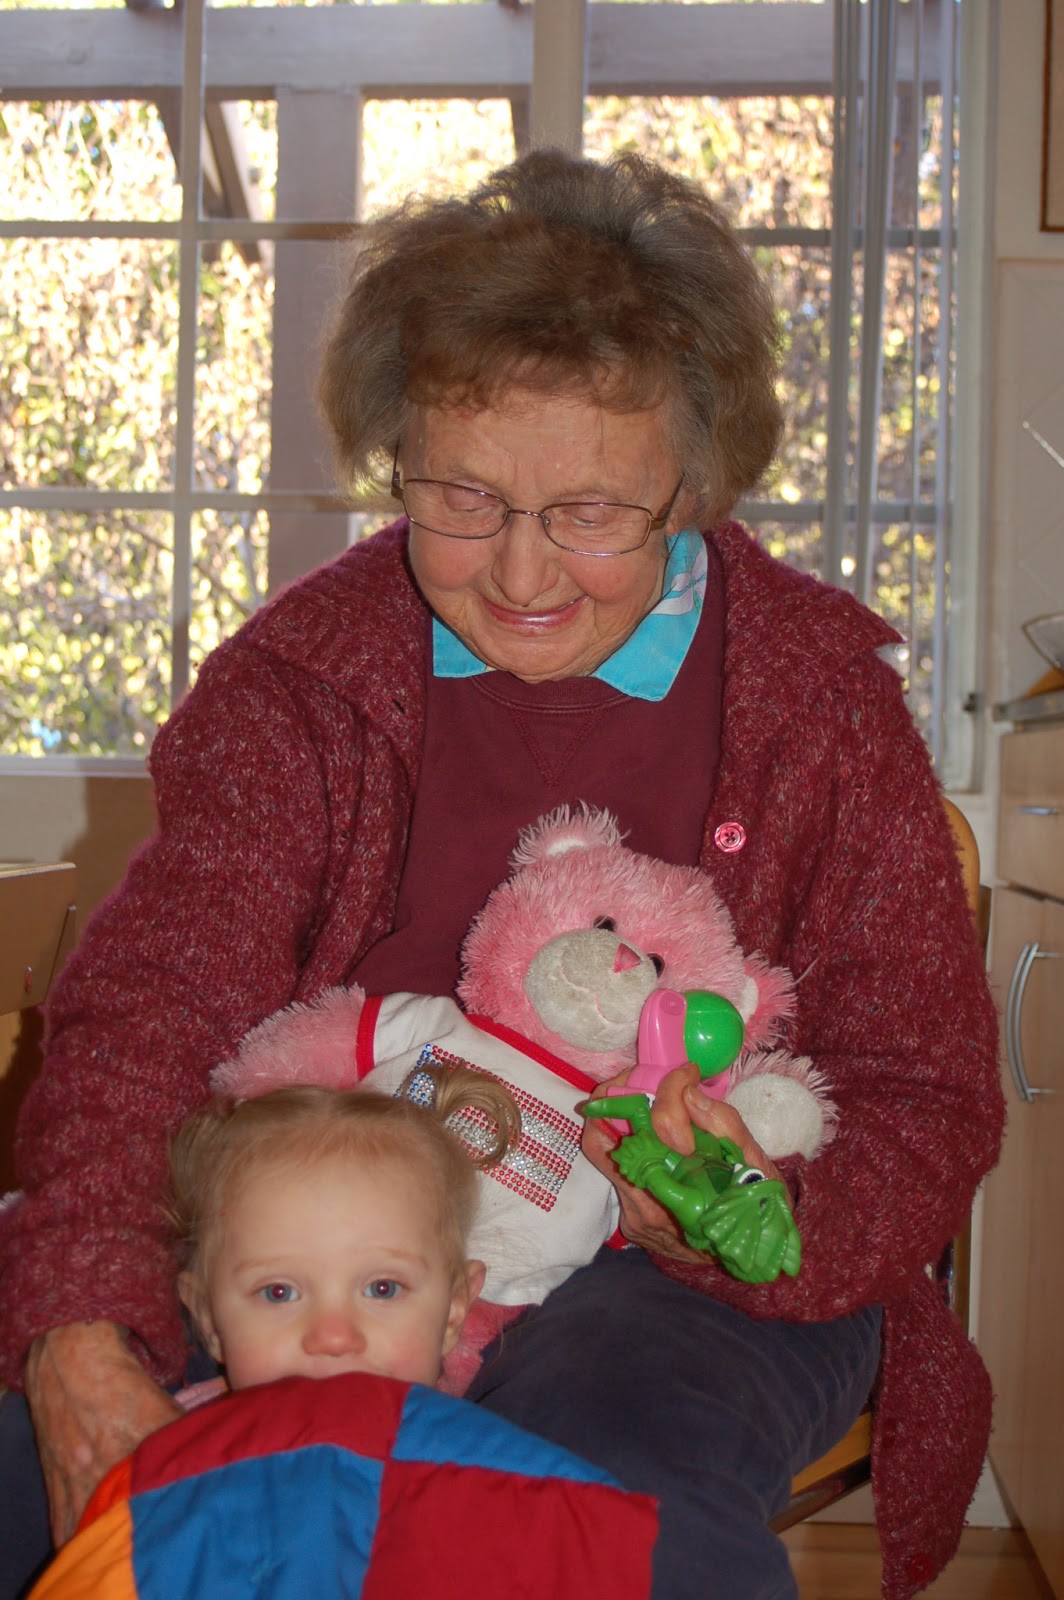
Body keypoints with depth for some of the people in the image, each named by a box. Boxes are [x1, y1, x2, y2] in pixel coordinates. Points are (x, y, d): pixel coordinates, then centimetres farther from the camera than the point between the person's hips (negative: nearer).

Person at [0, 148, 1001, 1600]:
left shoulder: (823, 699, -4)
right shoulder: (300, 677, -1)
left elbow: (926, 1098, -1)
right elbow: (147, 1008, -9)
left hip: (689, 1278, -1)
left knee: (611, 1473, -36)